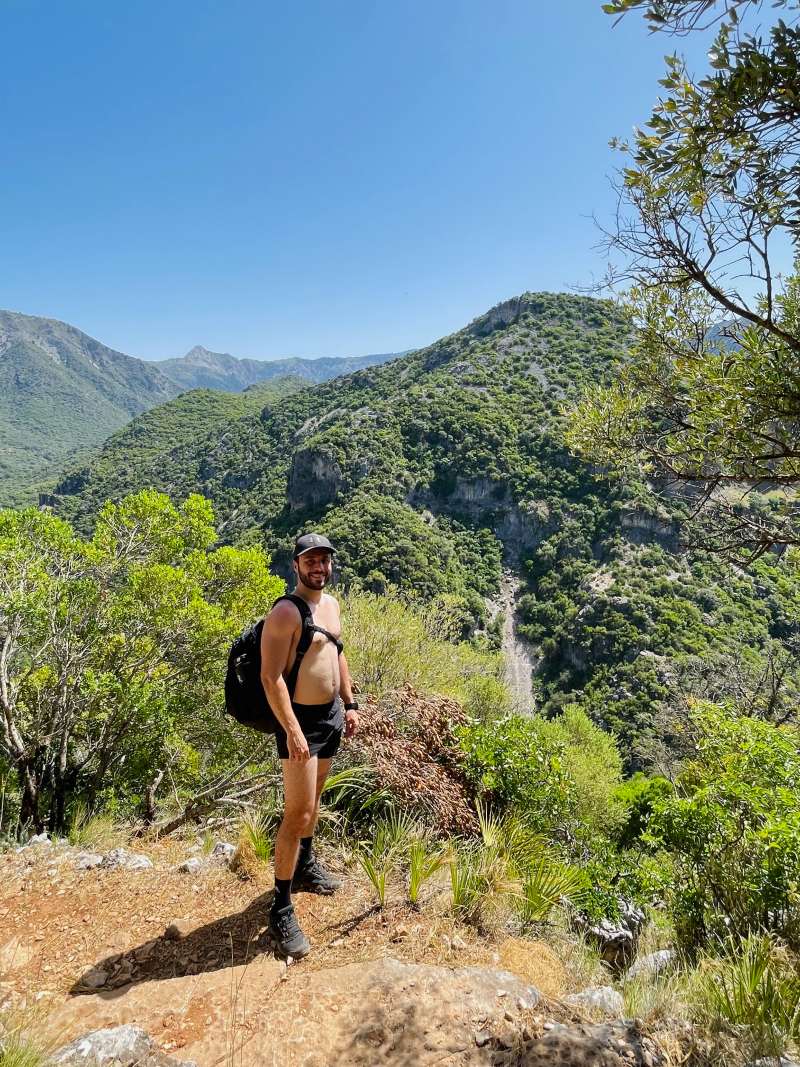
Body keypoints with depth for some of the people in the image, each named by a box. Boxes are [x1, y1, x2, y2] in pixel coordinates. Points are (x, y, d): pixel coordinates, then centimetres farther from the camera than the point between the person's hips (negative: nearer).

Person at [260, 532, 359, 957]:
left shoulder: (331, 603, 7)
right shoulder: (286, 612, -19)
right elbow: (271, 677, -23)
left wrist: (350, 704, 16)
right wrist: (292, 730, -28)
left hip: (332, 714, 8)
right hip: (301, 718, -8)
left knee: (314, 799, 24)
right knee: (297, 814, -5)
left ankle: (305, 866, 44)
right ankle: (281, 909, 8)